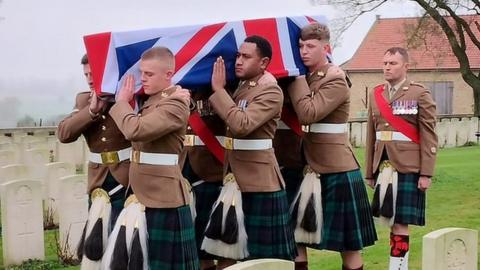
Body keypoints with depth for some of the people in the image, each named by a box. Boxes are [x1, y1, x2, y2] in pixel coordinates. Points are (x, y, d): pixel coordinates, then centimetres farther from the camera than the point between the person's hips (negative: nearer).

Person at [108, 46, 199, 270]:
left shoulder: (175, 104, -16)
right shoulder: (152, 99, 15)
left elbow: (135, 130, -29)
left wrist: (122, 101, -13)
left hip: (163, 197, -9)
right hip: (145, 195, 9)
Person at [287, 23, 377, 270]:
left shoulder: (335, 80, -13)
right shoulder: (305, 79, 10)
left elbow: (308, 114, -25)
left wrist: (298, 77, -17)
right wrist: (298, 76, 0)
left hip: (337, 171, -7)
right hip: (312, 169, 7)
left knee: (347, 243, 1)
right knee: (296, 236, 9)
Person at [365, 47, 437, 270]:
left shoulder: (420, 94, -3)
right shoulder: (375, 94, 11)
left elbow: (429, 137, -5)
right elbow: (371, 136, 13)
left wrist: (426, 173, -11)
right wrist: (370, 172, 12)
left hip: (408, 167, -5)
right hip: (383, 167, 5)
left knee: (400, 221, -5)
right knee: (391, 220, 7)